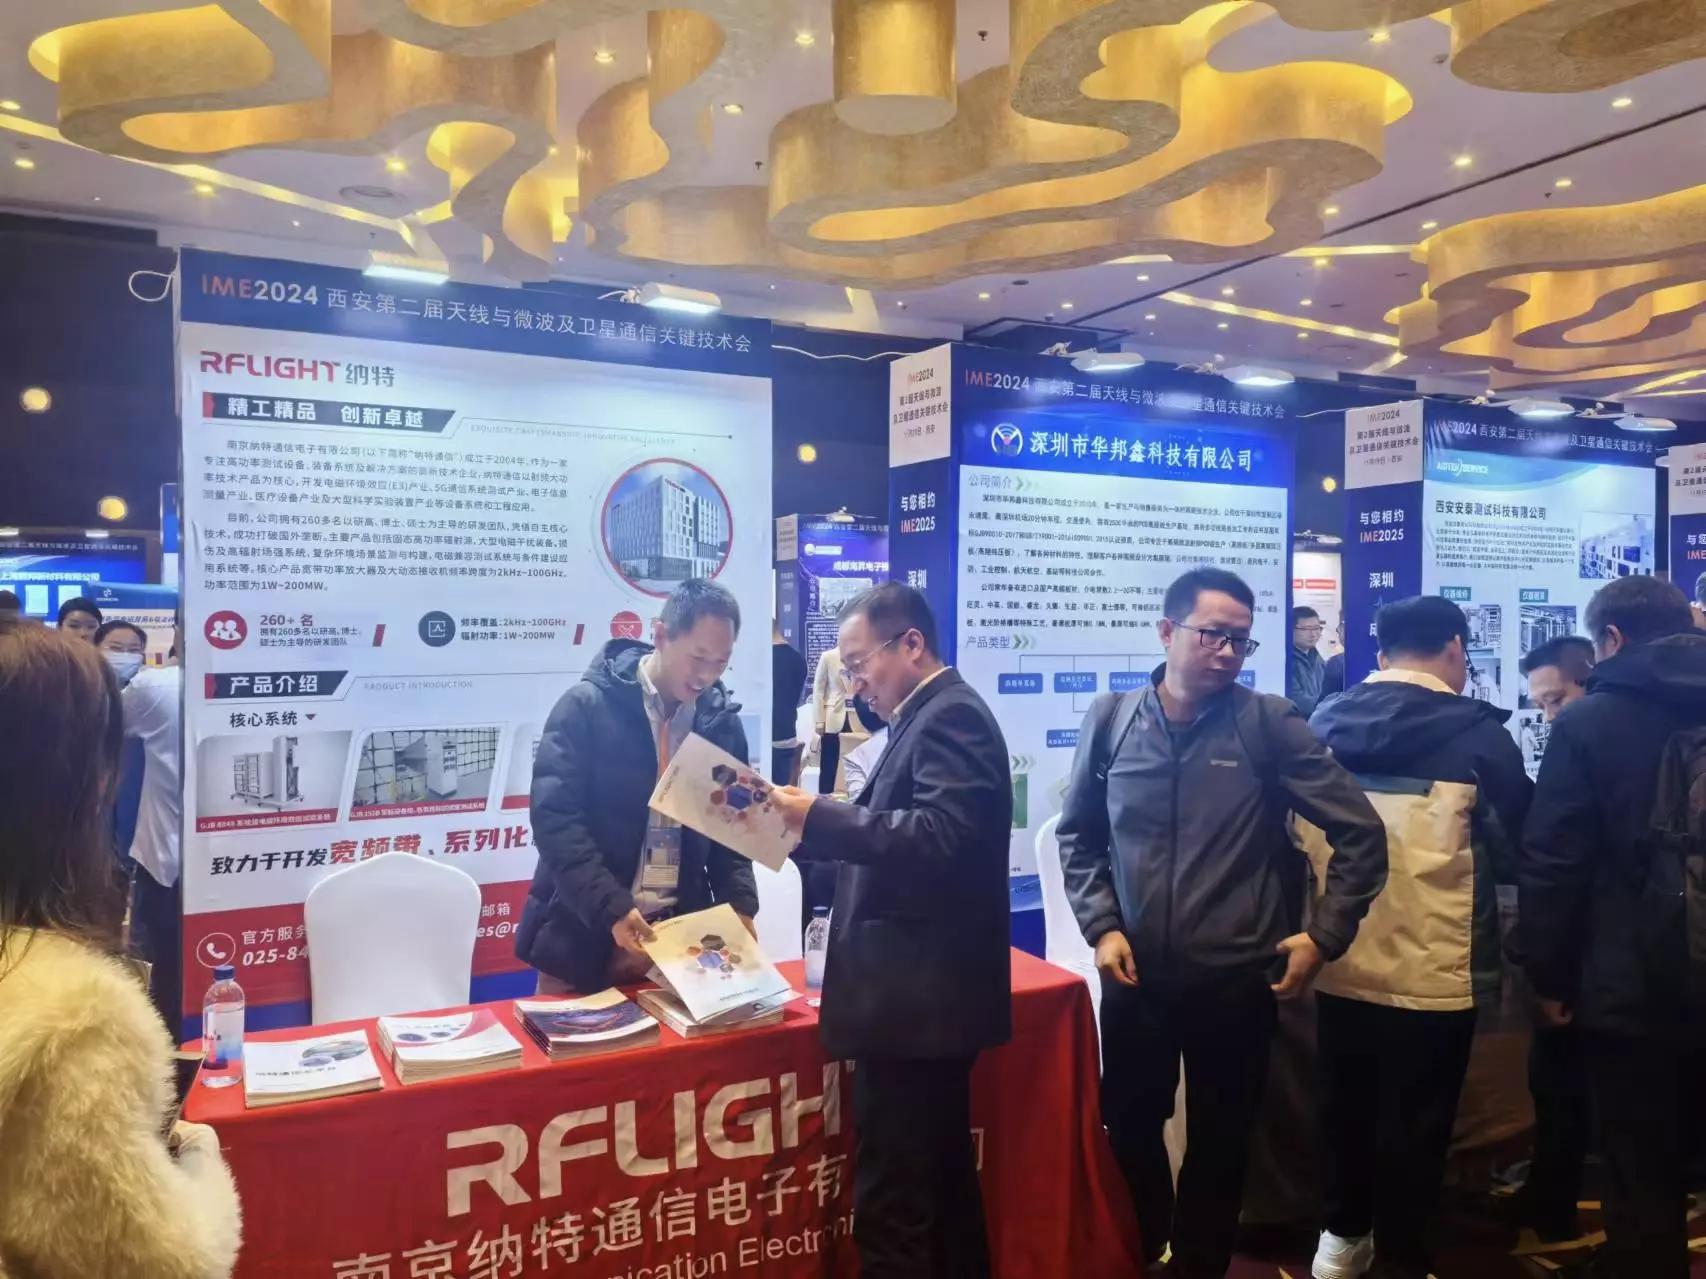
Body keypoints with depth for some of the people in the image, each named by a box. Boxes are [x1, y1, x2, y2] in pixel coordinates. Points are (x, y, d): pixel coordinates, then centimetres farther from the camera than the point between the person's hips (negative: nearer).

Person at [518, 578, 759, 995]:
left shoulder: (723, 723, 5)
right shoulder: (587, 706, -9)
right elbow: (555, 818, -14)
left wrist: (740, 907, -5)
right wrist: (611, 909, -22)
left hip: (681, 937, 3)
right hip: (587, 935, -3)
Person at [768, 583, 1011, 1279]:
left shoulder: (951, 715, -14)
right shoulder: (929, 717, 15)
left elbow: (939, 836, -27)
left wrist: (820, 816, -24)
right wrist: (813, 825, 3)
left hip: (918, 997, -10)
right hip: (924, 993, 10)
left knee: (892, 1200, -2)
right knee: (940, 1181, 20)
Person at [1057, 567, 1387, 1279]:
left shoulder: (1269, 724, -8)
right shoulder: (1110, 720, -3)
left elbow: (1360, 832, -3)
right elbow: (1078, 836, 7)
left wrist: (1325, 935, -4)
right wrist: (1100, 926, -2)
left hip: (1236, 980, -1)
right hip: (1134, 976, 2)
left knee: (1220, 1143, 15)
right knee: (1128, 1126, 17)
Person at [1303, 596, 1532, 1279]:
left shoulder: (1323, 723, -1)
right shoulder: (1476, 734, -12)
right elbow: (1518, 848, 0)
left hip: (1339, 960, 4)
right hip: (1432, 969, -4)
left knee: (1345, 1103, 21)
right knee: (1415, 1123, 12)